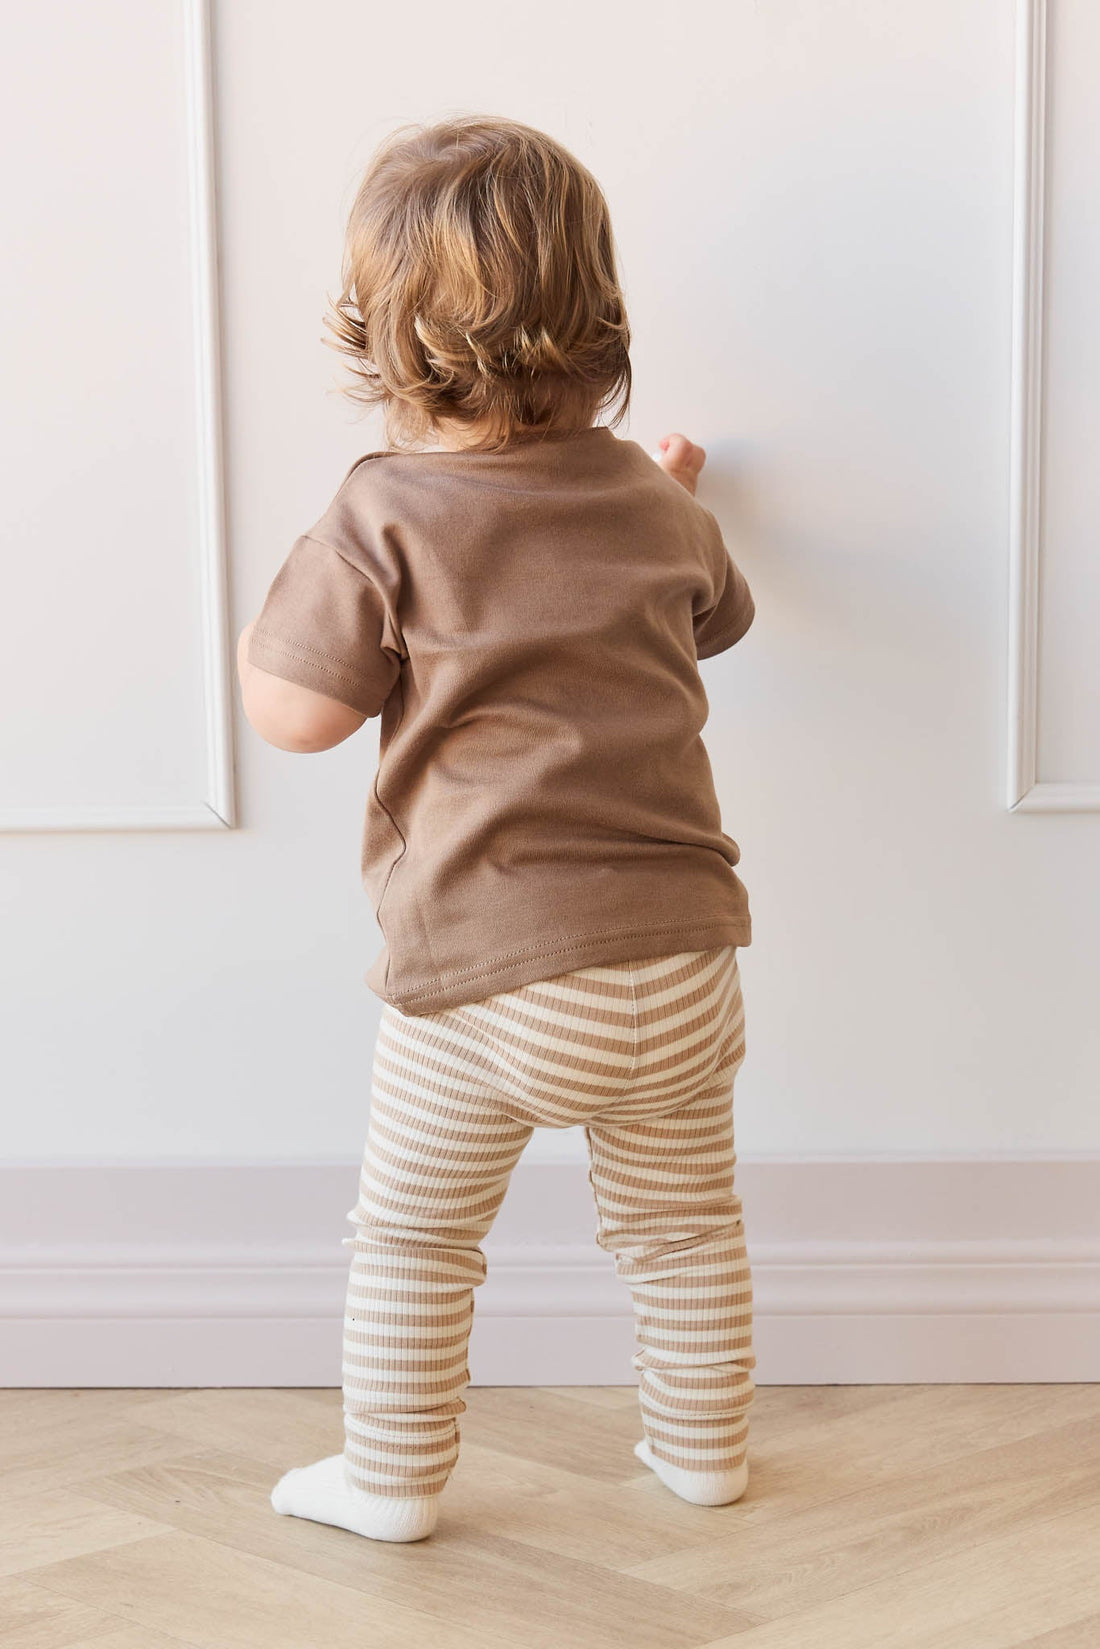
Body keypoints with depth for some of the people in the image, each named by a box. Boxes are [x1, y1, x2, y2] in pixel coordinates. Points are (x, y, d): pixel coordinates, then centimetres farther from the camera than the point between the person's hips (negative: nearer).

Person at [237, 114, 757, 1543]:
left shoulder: (387, 518, -10)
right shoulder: (652, 503, 6)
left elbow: (298, 712, -10)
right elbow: (716, 618, 27)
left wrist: (273, 602, 9)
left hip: (484, 972, -4)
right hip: (678, 952, 5)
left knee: (413, 1238, 14)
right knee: (682, 1224, 22)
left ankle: (394, 1478, 25)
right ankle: (704, 1446, 35)